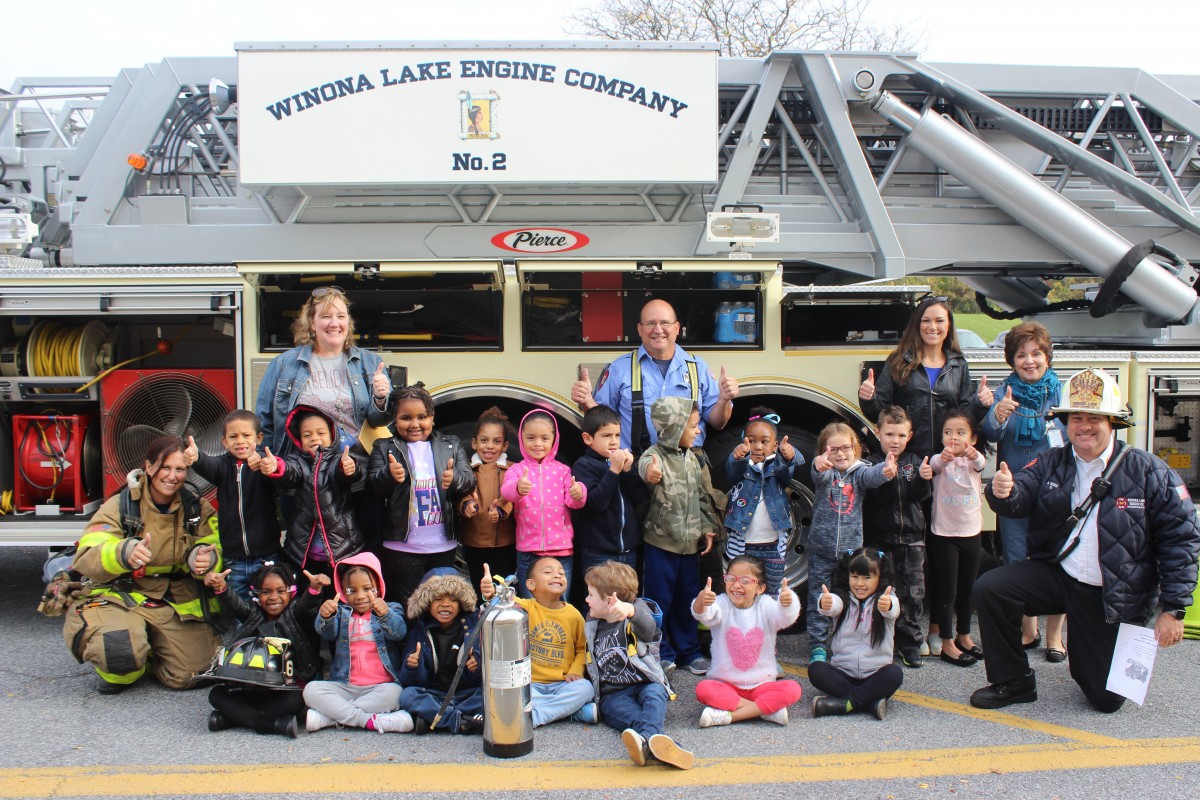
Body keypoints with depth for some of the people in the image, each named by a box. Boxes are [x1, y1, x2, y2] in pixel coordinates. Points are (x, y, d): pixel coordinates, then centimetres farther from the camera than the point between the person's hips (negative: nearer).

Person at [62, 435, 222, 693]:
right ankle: (117, 672, 7)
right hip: (120, 598, -3)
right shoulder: (120, 506, -7)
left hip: (177, 602, 3)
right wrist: (123, 553, -39)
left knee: (189, 675, -12)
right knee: (121, 650, -34)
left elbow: (215, 552, -1)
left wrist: (205, 559, -27)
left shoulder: (197, 508, 3)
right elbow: (85, 560, -16)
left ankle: (149, 652, 23)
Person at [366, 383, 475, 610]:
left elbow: (470, 480, -2)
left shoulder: (451, 445, 8)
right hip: (402, 547, -2)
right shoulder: (384, 447, 4)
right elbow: (372, 485, -6)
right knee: (406, 607, 4)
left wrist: (455, 478, -25)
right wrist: (389, 475, -28)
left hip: (443, 546, 2)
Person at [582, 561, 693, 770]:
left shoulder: (636, 618, 1)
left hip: (645, 684, -2)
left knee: (654, 693, -36)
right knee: (627, 710, -32)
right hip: (612, 695, 2)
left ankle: (647, 738, -65)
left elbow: (649, 627, -26)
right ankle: (657, 739, -62)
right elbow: (590, 666, 33)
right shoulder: (592, 627, 18)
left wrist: (630, 611, -49)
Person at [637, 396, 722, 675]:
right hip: (660, 541, -6)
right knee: (660, 600, 3)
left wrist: (708, 527, 8)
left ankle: (689, 650, 28)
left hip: (690, 542, 6)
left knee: (688, 598, 15)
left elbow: (703, 495, 14)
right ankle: (660, 653, 16)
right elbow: (645, 466, -39)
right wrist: (649, 472, -62)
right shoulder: (655, 455, -15)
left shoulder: (691, 458, 7)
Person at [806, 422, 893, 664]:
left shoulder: (858, 472, -1)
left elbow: (870, 476, -23)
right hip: (821, 548, -1)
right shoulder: (825, 472, -4)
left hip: (851, 548, 1)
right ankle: (818, 646, 14)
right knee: (818, 600, 4)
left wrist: (885, 471, -48)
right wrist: (820, 466, -54)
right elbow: (821, 476, -28)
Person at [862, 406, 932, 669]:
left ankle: (910, 644, 16)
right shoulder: (871, 463, -3)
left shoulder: (914, 461, 8)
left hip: (911, 537, 3)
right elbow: (881, 496, -17)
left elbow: (920, 495, -5)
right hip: (880, 538, -3)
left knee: (913, 593, 6)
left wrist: (922, 478, -25)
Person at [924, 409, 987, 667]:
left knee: (967, 589, 15)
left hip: (971, 533, 4)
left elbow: (981, 463, -24)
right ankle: (947, 643, 6)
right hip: (944, 534, -4)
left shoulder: (973, 460, 0)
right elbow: (935, 465, -32)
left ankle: (964, 636, 29)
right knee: (947, 590, -1)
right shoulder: (940, 460, -8)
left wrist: (973, 455, -49)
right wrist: (943, 459, -57)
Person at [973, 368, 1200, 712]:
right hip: (1055, 575, 2)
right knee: (990, 588, -22)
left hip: (1115, 599, -2)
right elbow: (1021, 498, -13)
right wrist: (1004, 493, -40)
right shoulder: (1052, 464, 1)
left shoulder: (1148, 471, -9)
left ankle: (1085, 653, 40)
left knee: (1108, 698, 2)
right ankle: (1013, 683, -2)